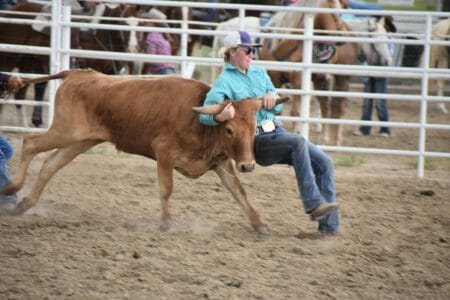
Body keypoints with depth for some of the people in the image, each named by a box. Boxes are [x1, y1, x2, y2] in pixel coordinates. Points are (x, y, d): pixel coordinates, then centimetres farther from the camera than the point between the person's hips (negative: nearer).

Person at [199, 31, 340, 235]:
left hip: (276, 131, 7)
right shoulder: (225, 82, -5)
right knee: (298, 142, -33)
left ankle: (329, 226, -5)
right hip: (257, 141, -7)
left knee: (324, 162, -6)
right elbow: (204, 115, -15)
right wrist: (220, 117, -38)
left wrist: (272, 97, -5)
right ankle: (313, 204, -33)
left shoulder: (259, 73, 17)